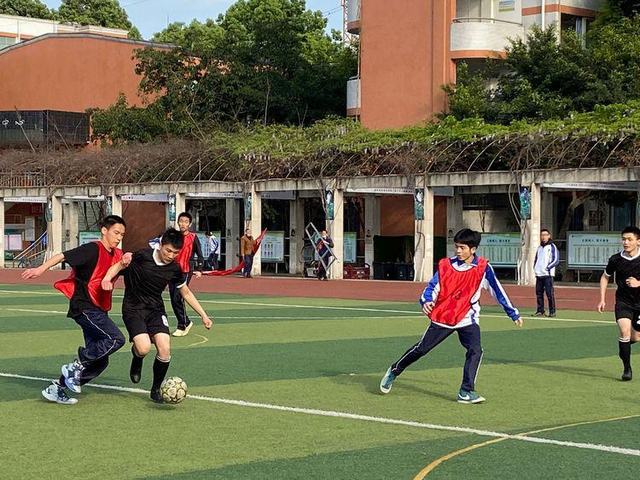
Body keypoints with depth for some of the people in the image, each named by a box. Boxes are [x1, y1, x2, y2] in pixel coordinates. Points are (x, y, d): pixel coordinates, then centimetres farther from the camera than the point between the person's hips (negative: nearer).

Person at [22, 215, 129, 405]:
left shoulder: (116, 254, 11)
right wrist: (41, 268, -28)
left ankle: (57, 389, 13)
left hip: (99, 310, 9)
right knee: (116, 339, -24)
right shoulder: (92, 249, -12)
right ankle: (75, 367, -11)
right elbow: (64, 256, -18)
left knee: (100, 360, 7)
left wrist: (124, 264, -3)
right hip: (85, 307, -9)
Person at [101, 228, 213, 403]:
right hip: (133, 309, -4)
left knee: (165, 349, -15)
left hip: (156, 309, 4)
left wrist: (203, 315, 12)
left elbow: (186, 292, 12)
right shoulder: (143, 256, -15)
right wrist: (107, 278, -25)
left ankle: (156, 389, 7)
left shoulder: (175, 269, -2)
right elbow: (119, 265, -4)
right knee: (144, 348, -24)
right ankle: (137, 357, 16)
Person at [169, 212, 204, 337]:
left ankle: (182, 326, -2)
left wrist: (199, 270, -12)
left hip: (186, 272, -5)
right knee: (173, 300, 6)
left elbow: (199, 255, -1)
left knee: (178, 298, -14)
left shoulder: (193, 237, -3)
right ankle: (186, 322, 24)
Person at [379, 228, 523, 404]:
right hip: (442, 317, 1)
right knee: (421, 349, 5)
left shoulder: (483, 268, -8)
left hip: (467, 319, 0)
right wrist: (426, 300, -26)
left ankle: (466, 392, -13)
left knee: (475, 351, -20)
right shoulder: (446, 265, -5)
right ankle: (394, 371, 26)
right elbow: (432, 286, -4)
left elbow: (497, 290, -3)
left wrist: (513, 313, 0)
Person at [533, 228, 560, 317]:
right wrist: (535, 267, 11)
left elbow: (556, 260, -7)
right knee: (539, 293, 5)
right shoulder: (539, 247, 20)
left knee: (549, 293, -9)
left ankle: (552, 311, -6)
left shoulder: (552, 247, 0)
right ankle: (540, 311, 11)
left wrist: (547, 267, -13)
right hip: (538, 274, 6)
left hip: (547, 274, -6)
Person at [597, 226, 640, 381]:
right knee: (624, 331, -18)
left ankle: (624, 345, 44)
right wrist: (602, 299, 5)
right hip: (623, 301, 0)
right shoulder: (615, 259, -8)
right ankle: (627, 368, -8)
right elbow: (605, 277, 10)